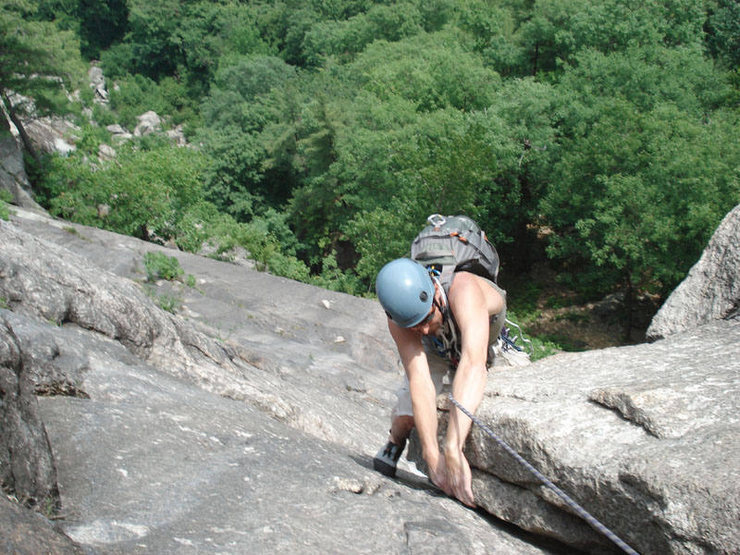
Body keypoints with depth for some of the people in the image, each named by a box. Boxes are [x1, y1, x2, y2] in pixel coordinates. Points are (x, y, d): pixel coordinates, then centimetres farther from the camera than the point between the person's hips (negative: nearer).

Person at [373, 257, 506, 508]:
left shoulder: (464, 289, -48)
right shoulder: (399, 318, -35)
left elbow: (473, 365, -58)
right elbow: (419, 381, -41)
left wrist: (453, 450, -64)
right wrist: (432, 457, -50)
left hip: (490, 348, -1)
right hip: (435, 352, 1)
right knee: (406, 417, -12)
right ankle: (395, 442, 24)